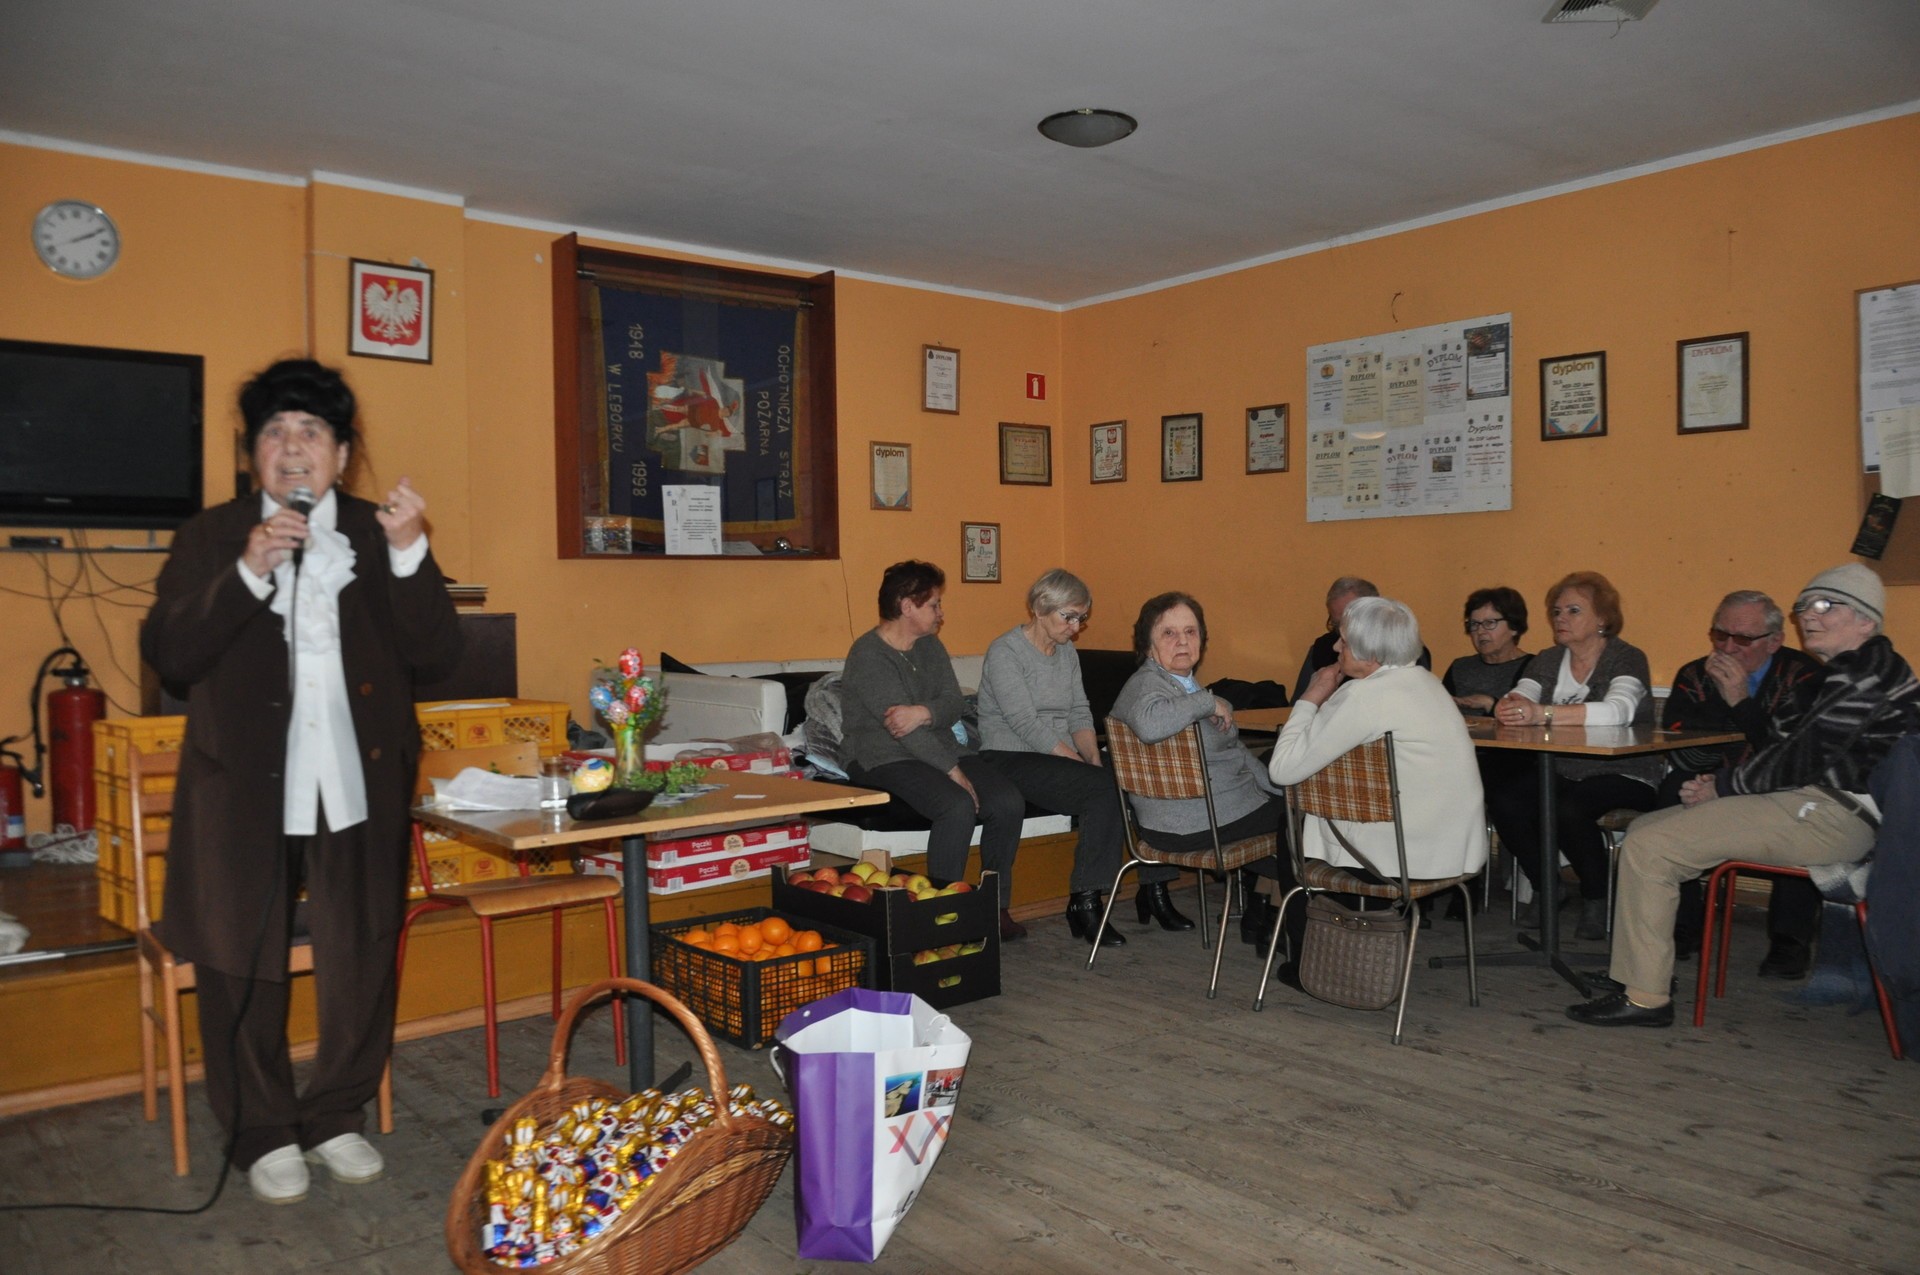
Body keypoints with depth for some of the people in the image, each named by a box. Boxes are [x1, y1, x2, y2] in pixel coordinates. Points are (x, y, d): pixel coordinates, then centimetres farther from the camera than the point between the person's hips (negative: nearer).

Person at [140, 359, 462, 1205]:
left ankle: (336, 1118, 28)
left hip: (359, 786, 1)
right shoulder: (212, 536, 4)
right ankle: (263, 1134, 26)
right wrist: (249, 570, -19)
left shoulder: (380, 534, 4)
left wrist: (409, 554, -18)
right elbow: (167, 654, -7)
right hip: (243, 792, 0)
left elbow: (436, 655, -5)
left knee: (361, 963, 8)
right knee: (242, 969, 7)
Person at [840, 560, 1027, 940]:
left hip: (943, 749, 7)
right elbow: (900, 728, -19)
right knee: (958, 806, -32)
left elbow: (955, 704, 3)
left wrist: (924, 712, -21)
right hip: (885, 758, -7)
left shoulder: (930, 646, 14)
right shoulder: (868, 655, -12)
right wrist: (954, 772, -21)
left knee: (1009, 802, -15)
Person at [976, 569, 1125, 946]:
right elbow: (1026, 725, -17)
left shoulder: (1067, 652, 14)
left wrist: (1095, 759, -8)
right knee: (1105, 790, -28)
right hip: (1011, 758, -7)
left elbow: (1079, 714, 11)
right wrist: (1083, 764, -19)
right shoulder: (1006, 652, -11)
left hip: (1060, 756, 7)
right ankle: (1085, 902, -19)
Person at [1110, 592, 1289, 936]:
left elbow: (1233, 750, 23)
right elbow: (1149, 724, -45)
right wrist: (1207, 702, -30)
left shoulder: (1186, 684, 14)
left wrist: (1278, 789, 22)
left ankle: (1260, 912, 28)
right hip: (1187, 825, -10)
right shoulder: (1147, 684, -18)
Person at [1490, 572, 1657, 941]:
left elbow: (1616, 712, -27)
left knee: (1569, 809, -33)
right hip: (1561, 775, 5)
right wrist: (1508, 708, -31)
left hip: (1624, 778, -5)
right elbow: (1518, 701, -4)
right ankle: (1546, 889, 1)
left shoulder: (1627, 659, -6)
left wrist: (1542, 713, -39)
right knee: (1503, 800, -23)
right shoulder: (1547, 661, 11)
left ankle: (1596, 898, -6)